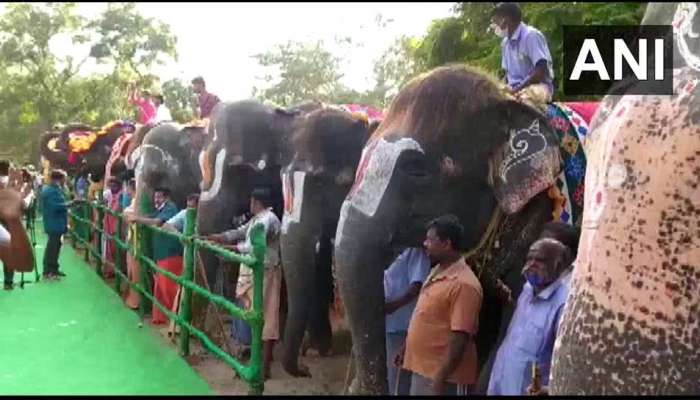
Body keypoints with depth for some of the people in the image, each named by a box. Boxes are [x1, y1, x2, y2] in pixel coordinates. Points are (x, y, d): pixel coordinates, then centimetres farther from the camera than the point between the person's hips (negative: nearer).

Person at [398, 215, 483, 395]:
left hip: (444, 376, -9)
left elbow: (459, 338, -24)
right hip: (422, 369, 9)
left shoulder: (464, 284, -21)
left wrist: (440, 380, -25)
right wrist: (407, 349, 22)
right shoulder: (436, 272, 9)